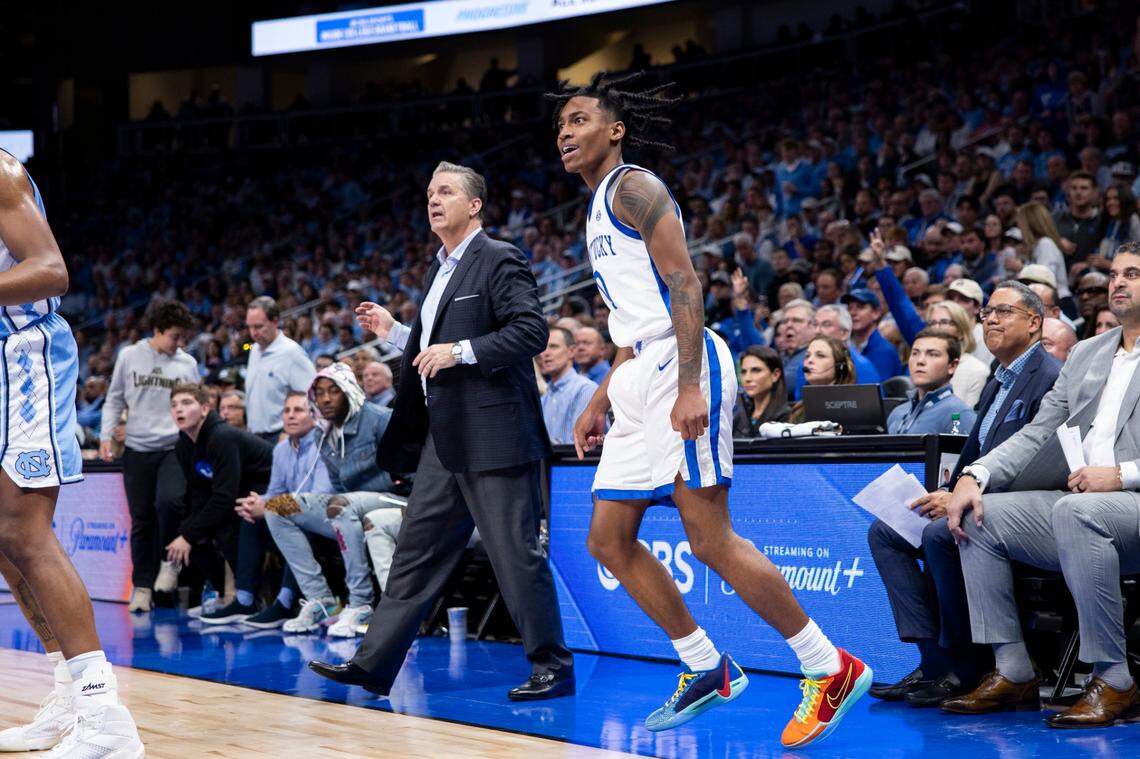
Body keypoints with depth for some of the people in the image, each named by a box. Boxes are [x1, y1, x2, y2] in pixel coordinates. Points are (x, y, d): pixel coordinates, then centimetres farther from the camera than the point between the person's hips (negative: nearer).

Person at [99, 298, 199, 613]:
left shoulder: (188, 363, 6)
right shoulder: (130, 356, 3)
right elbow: (114, 399, 9)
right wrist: (106, 436, -1)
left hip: (174, 448, 0)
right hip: (137, 449, 0)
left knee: (169, 501, -24)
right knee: (142, 520, 3)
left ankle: (168, 561, 1)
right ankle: (142, 586, 14)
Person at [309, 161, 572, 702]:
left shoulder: (500, 260, -7)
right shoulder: (440, 271, 21)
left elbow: (531, 331, -18)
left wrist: (460, 350, -20)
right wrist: (392, 332, 15)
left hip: (494, 435, -9)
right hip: (446, 439, 9)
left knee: (515, 552, -5)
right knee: (417, 549, 9)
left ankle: (552, 667, 5)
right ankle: (374, 664, 11)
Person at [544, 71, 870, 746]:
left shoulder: (632, 187, -6)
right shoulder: (601, 209, 24)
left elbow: (685, 284, -17)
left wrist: (689, 386, -26)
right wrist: (601, 403, 26)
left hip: (683, 365, -10)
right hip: (643, 374, 10)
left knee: (711, 539, -13)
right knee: (609, 539, 8)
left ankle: (832, 671, -6)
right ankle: (707, 670, 15)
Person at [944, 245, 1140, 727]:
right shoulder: (1086, 353, 21)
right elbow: (1036, 434, 15)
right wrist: (975, 476, -1)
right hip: (1073, 503, 8)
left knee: (1074, 511, -36)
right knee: (977, 515, -8)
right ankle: (1013, 673, -8)